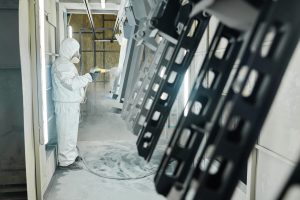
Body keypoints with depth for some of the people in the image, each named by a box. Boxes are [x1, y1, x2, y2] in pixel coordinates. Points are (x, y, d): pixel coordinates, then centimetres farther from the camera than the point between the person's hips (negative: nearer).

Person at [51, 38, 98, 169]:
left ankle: (71, 155, 30)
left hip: (72, 103, 11)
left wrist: (89, 77, 10)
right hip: (66, 104, -11)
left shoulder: (67, 63, 17)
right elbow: (71, 83, -25)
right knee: (67, 132, -4)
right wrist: (88, 77, -20)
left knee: (71, 131, 18)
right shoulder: (61, 64, -17)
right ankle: (66, 161, 5)